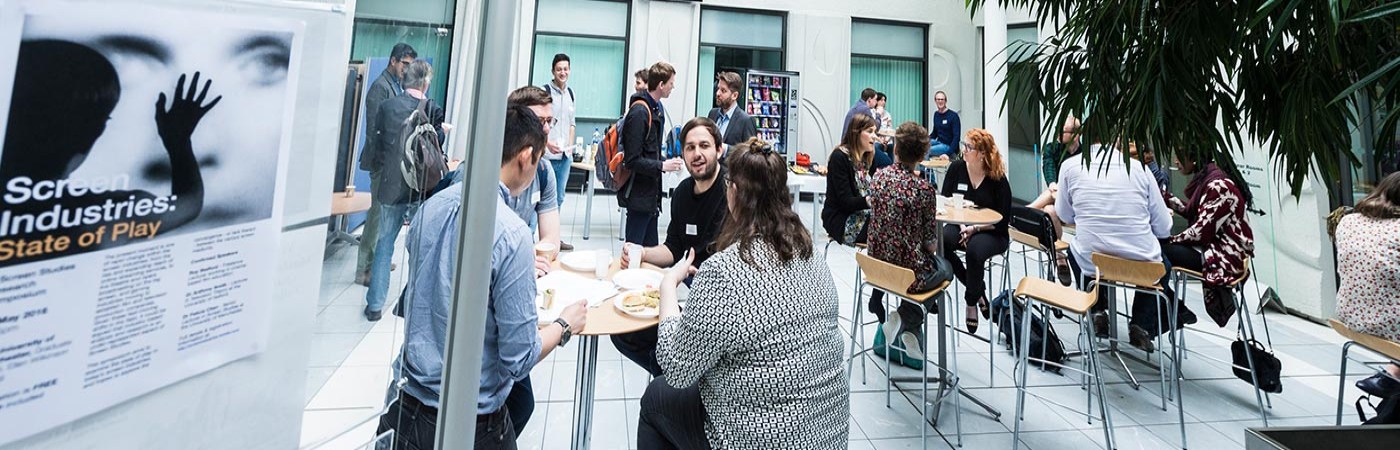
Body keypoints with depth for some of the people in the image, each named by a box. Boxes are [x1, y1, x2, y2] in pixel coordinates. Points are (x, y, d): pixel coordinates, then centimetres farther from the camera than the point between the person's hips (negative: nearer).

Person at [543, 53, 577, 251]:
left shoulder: (570, 92, 13)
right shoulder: (546, 90, -6)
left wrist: (570, 144, 7)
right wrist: (548, 143, -20)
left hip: (565, 154, 6)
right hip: (547, 153, -6)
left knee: (559, 197, 14)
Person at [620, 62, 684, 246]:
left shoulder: (658, 108, 10)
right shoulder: (639, 113, -19)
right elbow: (632, 160, -21)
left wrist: (665, 159, 8)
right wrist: (662, 166, -17)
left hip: (651, 193, 9)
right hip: (639, 195, -9)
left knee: (651, 248, 17)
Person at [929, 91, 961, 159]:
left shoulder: (953, 115, -10)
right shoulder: (936, 114, 9)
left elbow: (956, 136, -14)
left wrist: (948, 153, -23)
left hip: (948, 145, -6)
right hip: (938, 142, 7)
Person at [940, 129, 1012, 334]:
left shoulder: (998, 178, -8)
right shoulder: (956, 168, -1)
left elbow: (1003, 219, -7)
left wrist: (975, 228, -19)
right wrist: (961, 224, -16)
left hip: (992, 233, -3)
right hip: (961, 225, 3)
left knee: (974, 250, -37)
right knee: (940, 241, -30)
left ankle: (972, 302, -10)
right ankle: (978, 290, -10)